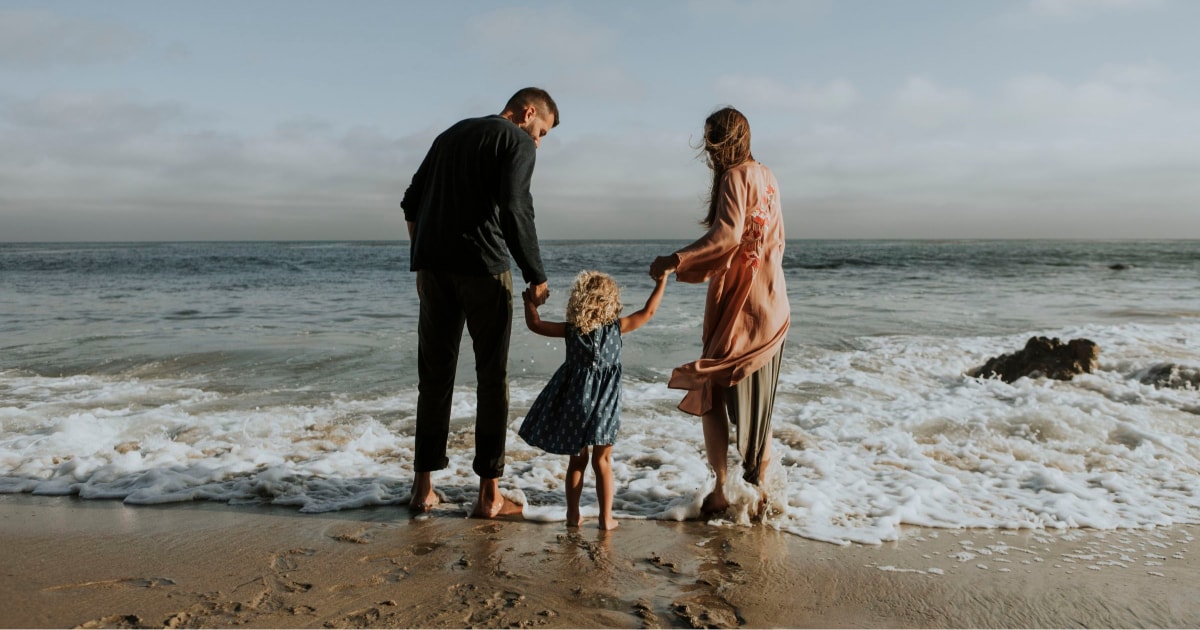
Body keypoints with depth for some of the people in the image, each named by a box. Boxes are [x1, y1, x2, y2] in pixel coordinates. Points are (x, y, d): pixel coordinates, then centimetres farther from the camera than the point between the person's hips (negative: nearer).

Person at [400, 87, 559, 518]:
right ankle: (489, 494, 5)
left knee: (434, 375, 10)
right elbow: (514, 208, -15)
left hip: (433, 266, 6)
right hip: (482, 267, -6)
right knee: (492, 377, 2)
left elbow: (411, 203, 21)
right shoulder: (517, 141, 1)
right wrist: (536, 276, -10)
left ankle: (423, 487, 14)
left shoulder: (451, 135, 23)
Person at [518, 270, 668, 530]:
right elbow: (648, 312, 1)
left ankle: (573, 514, 19)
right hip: (603, 403, -2)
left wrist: (529, 301, 20)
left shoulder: (571, 329, -5)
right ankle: (606, 517, 10)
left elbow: (535, 324, 4)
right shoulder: (616, 326, -8)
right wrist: (661, 282, 10)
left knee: (577, 460, 14)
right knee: (602, 461, 7)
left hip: (574, 401, 2)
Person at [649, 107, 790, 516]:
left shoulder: (735, 177, -11)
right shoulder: (766, 176, 13)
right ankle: (760, 487, 19)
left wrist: (676, 260, -27)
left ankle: (721, 490, 1)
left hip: (737, 305, -8)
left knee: (712, 394, 2)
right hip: (771, 305, 8)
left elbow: (728, 234, -27)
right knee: (758, 398, 14)